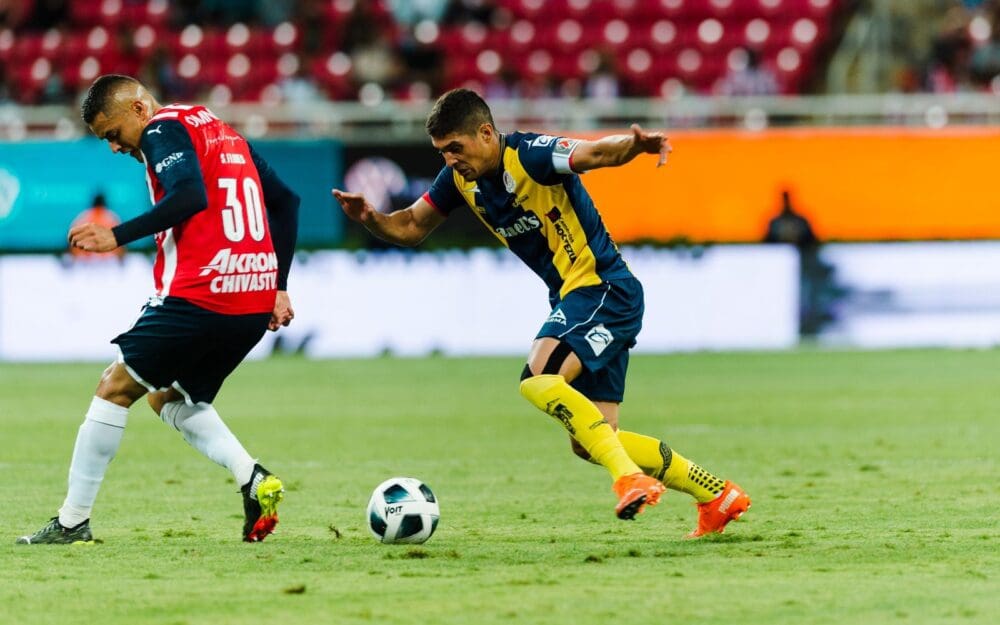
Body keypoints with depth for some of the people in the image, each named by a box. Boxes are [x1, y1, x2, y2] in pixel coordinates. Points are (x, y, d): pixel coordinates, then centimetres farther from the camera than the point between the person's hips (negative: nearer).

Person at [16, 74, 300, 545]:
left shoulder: (163, 130, -3)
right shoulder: (222, 131, 23)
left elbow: (190, 197, -22)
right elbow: (285, 201, 23)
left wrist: (117, 236, -18)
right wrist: (278, 286, 22)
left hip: (197, 294, -8)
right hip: (256, 304, 8)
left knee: (115, 387, 5)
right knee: (169, 398, 22)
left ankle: (72, 522, 6)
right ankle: (253, 479, 1)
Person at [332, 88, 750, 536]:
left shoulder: (529, 155, -18)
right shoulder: (460, 178, 5)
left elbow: (596, 153, -34)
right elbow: (411, 227, 15)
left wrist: (635, 144, -56)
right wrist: (370, 219, -7)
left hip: (604, 289, -9)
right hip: (573, 298, 9)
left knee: (539, 380, -30)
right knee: (590, 443, 7)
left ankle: (631, 478, -31)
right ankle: (717, 495, 16)